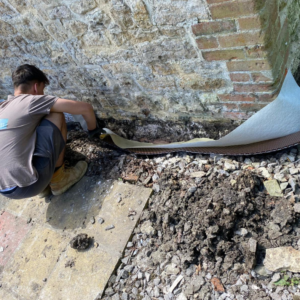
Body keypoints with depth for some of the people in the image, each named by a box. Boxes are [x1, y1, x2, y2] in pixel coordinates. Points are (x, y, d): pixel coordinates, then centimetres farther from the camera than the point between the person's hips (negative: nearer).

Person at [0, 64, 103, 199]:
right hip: (29, 185, -7)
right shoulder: (31, 101, -4)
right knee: (56, 116, 3)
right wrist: (93, 131, 16)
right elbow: (85, 108, -5)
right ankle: (58, 180, 10)